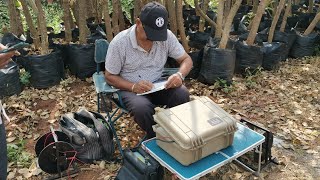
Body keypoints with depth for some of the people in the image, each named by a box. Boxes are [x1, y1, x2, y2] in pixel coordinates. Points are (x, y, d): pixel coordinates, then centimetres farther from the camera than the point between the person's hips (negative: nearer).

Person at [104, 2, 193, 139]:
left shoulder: (167, 36, -10)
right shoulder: (119, 42, -16)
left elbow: (186, 59, 1)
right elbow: (110, 76, -7)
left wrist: (180, 75, -24)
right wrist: (133, 86, -26)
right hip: (129, 88, -2)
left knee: (182, 94, -27)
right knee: (142, 108, -35)